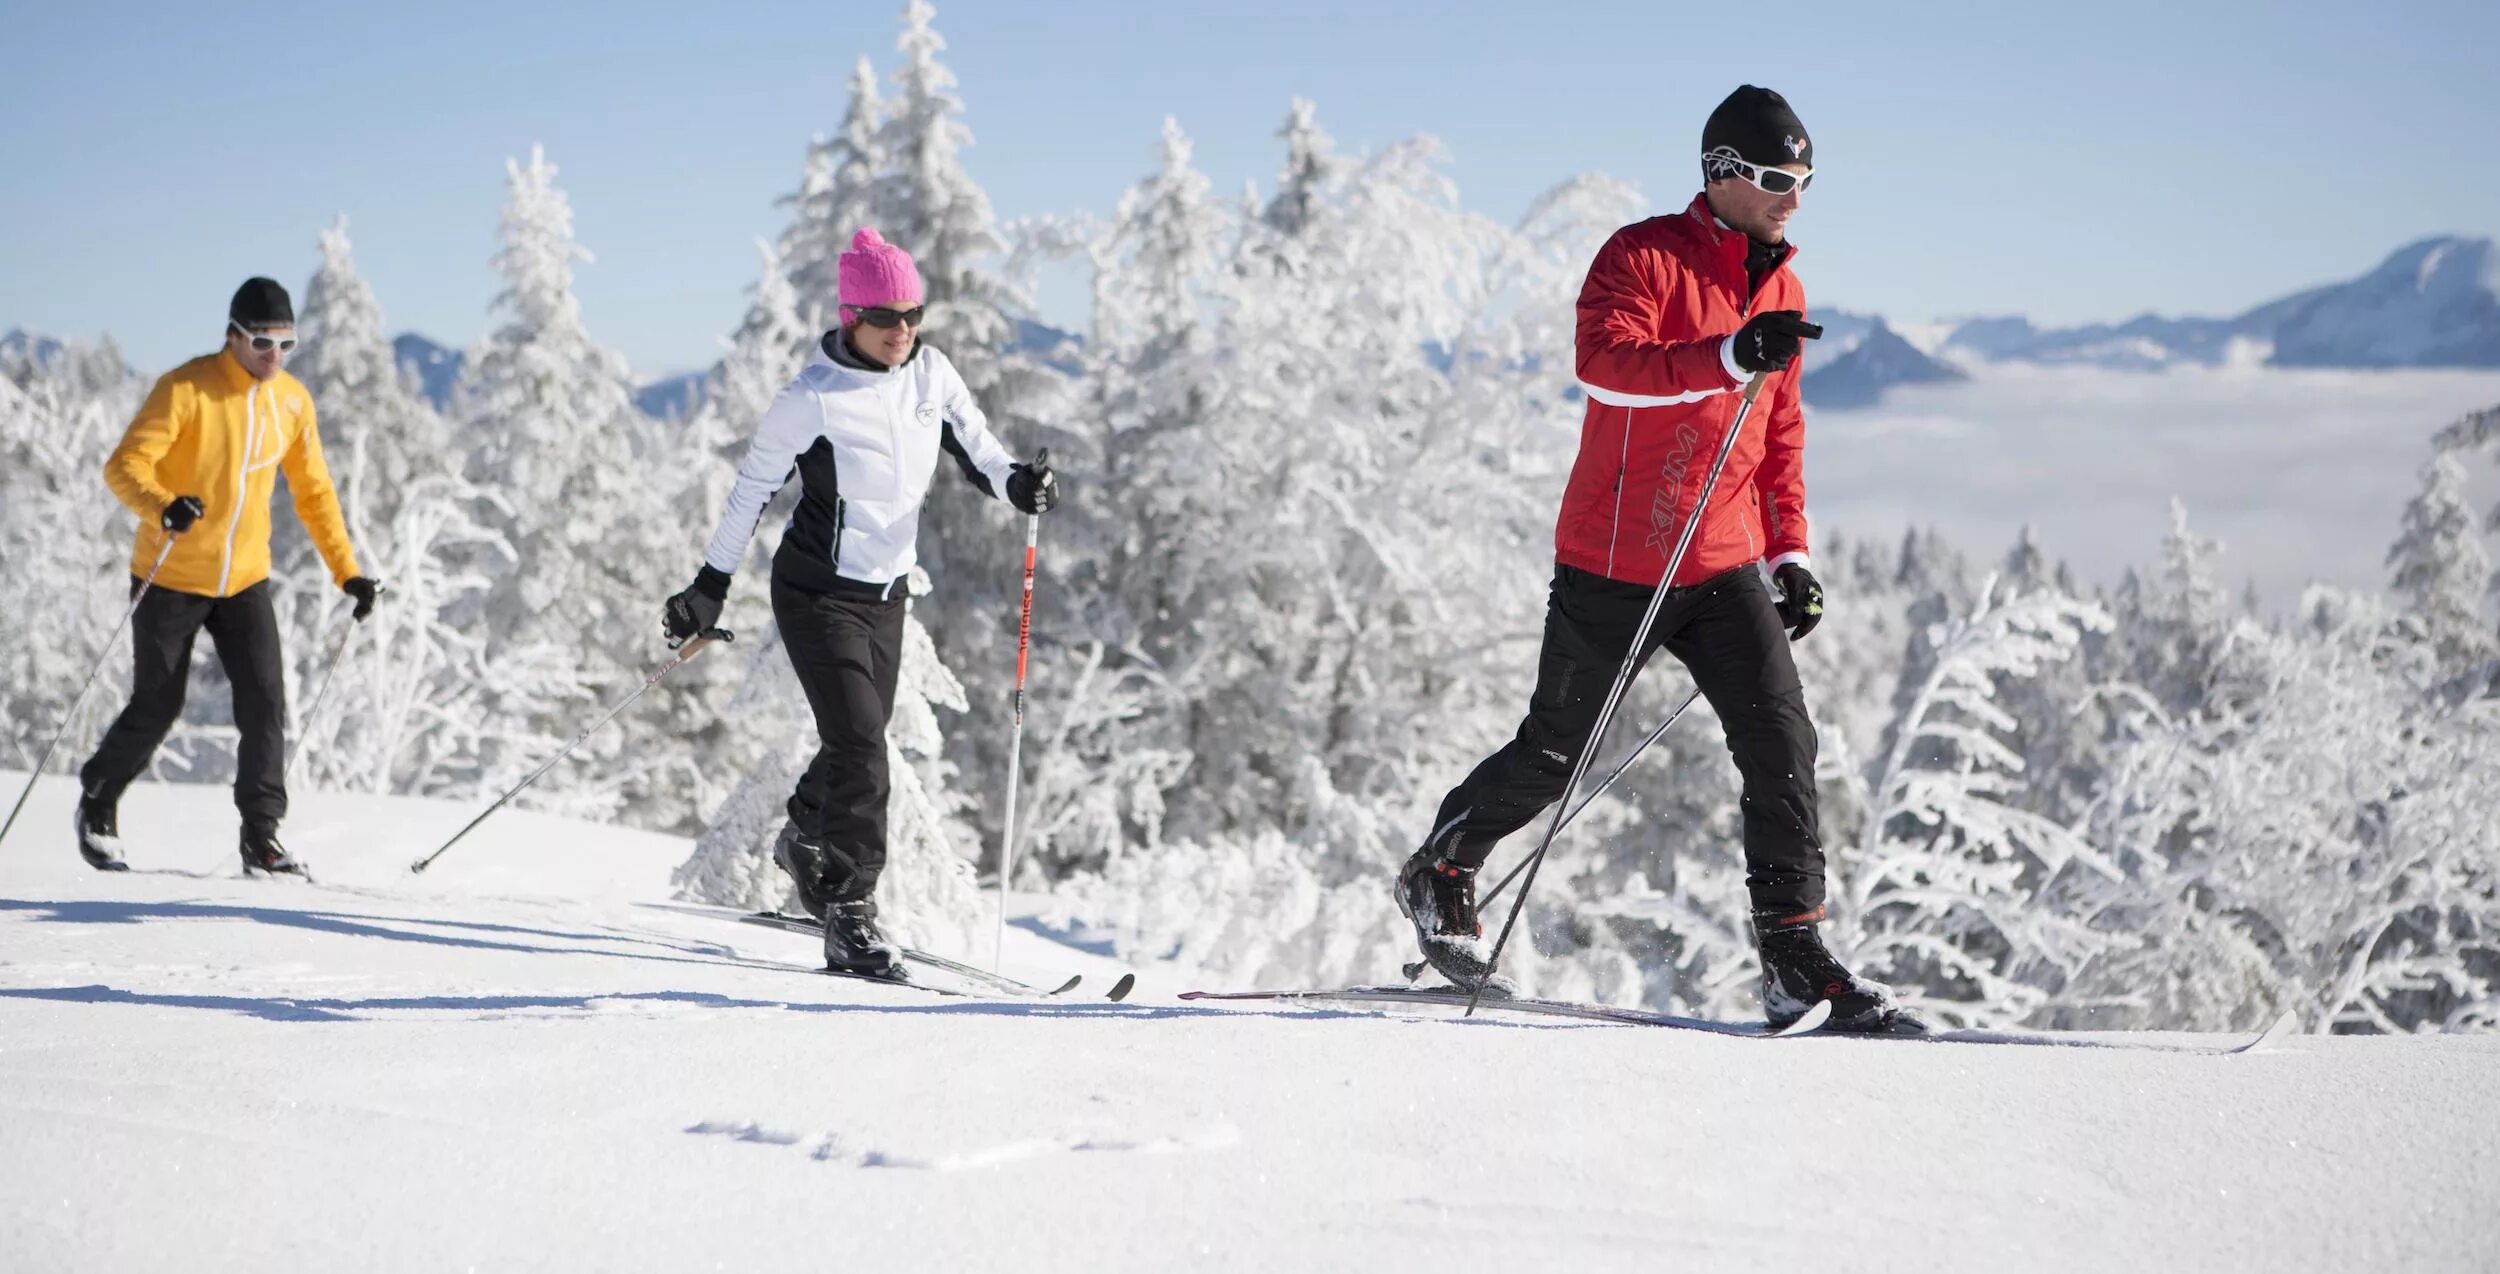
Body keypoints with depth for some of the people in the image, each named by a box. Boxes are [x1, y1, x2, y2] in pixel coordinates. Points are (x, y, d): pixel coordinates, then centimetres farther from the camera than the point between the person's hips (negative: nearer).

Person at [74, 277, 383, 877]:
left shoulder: (293, 400, -1)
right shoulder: (186, 389, -17)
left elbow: (313, 492, 9)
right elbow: (124, 466, -24)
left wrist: (346, 570, 5)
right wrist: (163, 508, -45)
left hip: (244, 580, 4)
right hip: (170, 579, -4)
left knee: (265, 702, -10)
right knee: (157, 710, 4)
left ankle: (261, 836, -2)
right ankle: (97, 803, 29)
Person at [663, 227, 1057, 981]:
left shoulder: (932, 375, -2)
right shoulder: (814, 398, -17)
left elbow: (976, 450, 3)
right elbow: (753, 489, -8)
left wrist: (1017, 483, -20)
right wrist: (711, 588, -6)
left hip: (886, 591, 6)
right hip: (818, 593, -6)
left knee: (862, 742, 16)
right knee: (860, 747, -15)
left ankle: (805, 841, 45)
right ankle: (850, 918, -7)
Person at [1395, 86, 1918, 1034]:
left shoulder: (1781, 288, 11)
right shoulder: (1643, 258, -11)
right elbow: (1602, 361, -30)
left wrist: (1789, 550, 14)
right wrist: (1728, 356, -41)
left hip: (1724, 567, 5)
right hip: (1614, 563, -5)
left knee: (1781, 742, -10)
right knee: (1555, 753, 6)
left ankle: (1794, 956, -7)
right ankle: (1439, 874, 30)